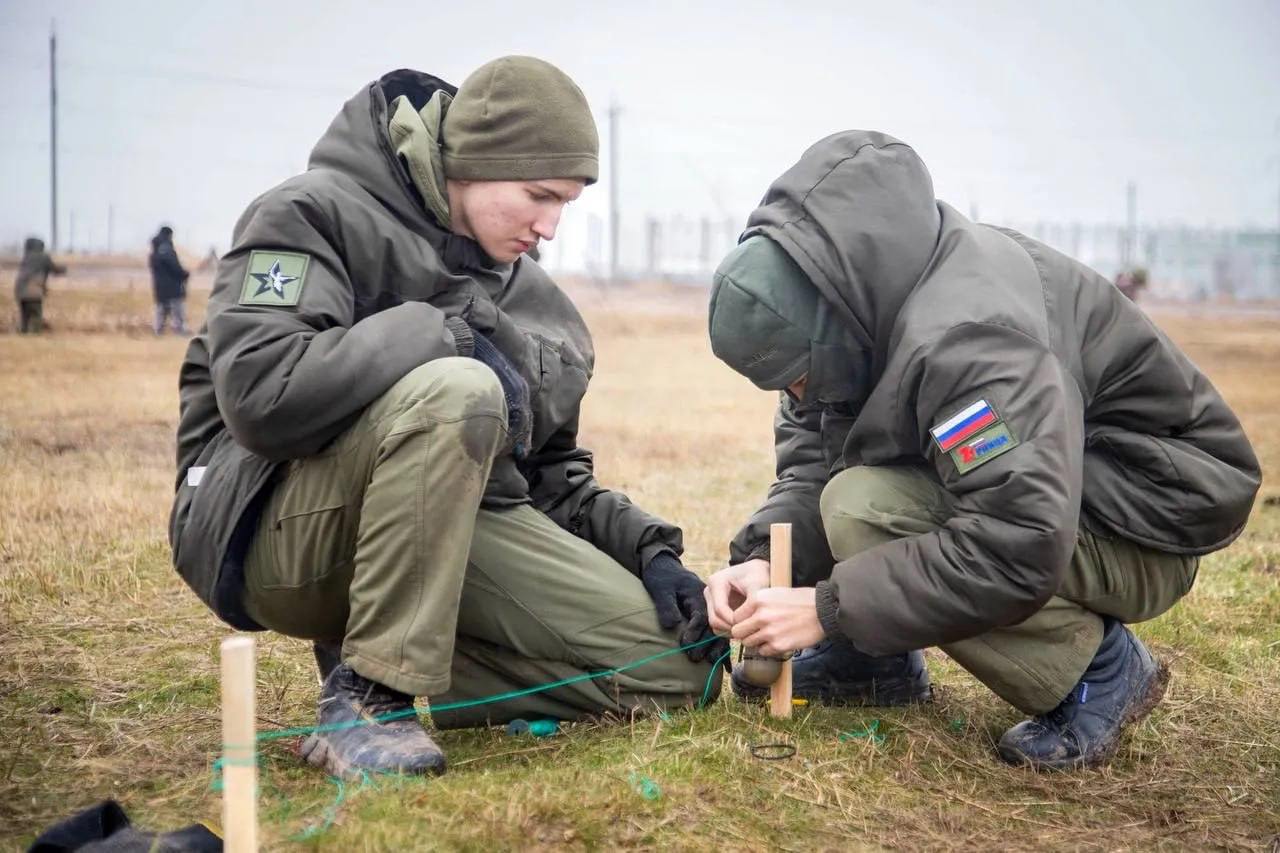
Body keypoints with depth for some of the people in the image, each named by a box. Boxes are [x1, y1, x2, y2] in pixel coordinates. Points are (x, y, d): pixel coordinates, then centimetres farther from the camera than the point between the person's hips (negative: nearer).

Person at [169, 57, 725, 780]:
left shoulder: (532, 299, 14)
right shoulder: (315, 216, -8)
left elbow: (552, 475, 18)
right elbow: (260, 394, -26)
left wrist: (650, 550, -1)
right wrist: (446, 333, -19)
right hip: (278, 529, -6)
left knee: (678, 669, -8)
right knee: (454, 391, -36)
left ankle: (388, 673, 1)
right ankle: (371, 693, -24)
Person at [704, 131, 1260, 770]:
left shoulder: (968, 333, -33)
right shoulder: (845, 307, -5)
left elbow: (1020, 550, -38)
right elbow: (811, 463, 0)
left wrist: (828, 609, -33)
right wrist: (763, 558, -20)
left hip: (1149, 520, -9)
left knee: (865, 509, -27)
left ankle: (1097, 668, -11)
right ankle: (873, 658, 9)